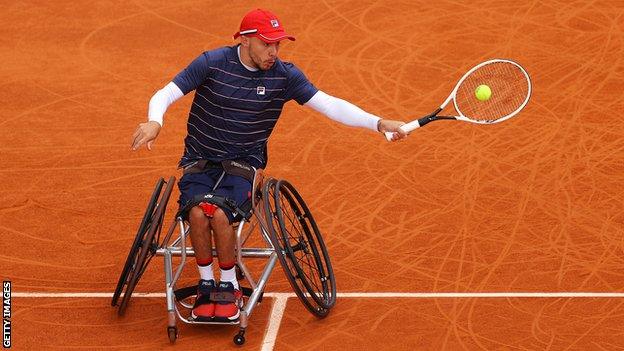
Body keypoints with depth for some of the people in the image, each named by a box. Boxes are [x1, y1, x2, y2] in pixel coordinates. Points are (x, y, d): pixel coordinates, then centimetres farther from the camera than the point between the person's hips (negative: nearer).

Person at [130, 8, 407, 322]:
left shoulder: (284, 75, -5)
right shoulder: (212, 63, -9)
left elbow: (329, 105, -8)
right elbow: (165, 94, -10)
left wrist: (379, 123, -19)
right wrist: (154, 121, -34)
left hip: (244, 163, 0)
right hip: (200, 160, 0)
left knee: (219, 212, -29)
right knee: (198, 211, -30)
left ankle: (229, 286, -7)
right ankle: (206, 284, -8)